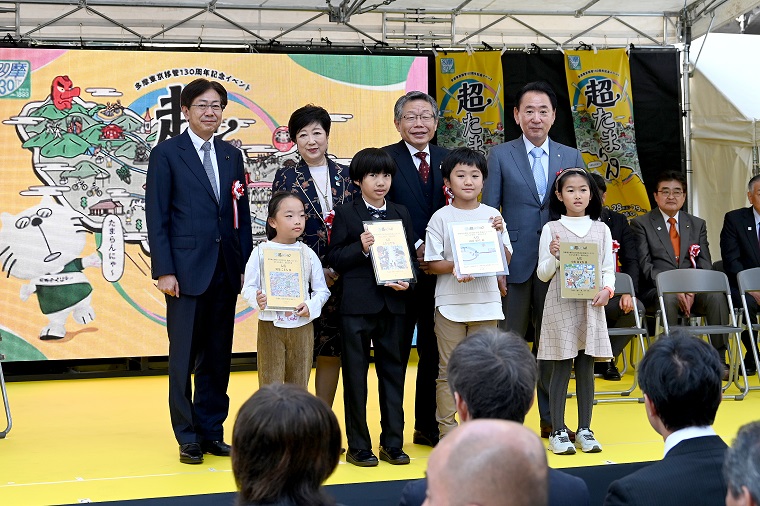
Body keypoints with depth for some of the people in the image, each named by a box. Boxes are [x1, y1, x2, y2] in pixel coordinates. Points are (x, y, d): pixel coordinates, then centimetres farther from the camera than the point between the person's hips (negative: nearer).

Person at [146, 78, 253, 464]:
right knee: (184, 357, 2)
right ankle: (188, 437, 13)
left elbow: (241, 215, 14)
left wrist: (246, 265, 8)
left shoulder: (231, 156, 13)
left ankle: (212, 430, 20)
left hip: (226, 271, 5)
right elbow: (156, 217, -5)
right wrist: (164, 270, -11)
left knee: (218, 356, 10)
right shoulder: (166, 153, -1)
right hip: (186, 270, -4)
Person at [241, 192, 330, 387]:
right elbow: (248, 288, -3)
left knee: (299, 385, 11)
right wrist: (257, 299, -24)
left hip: (302, 326, 2)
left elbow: (322, 290, 6)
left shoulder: (308, 254, 3)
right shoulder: (261, 252, -4)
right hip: (270, 326, -2)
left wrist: (311, 306, -12)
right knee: (270, 384, 2)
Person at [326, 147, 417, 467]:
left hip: (392, 303, 3)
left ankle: (393, 443, 18)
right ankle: (358, 446, 12)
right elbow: (334, 258, -3)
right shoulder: (345, 214, 2)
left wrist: (407, 281, -6)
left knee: (392, 371, 8)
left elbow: (410, 257, 12)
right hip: (357, 304, -3)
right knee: (355, 374, 3)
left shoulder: (401, 214, 12)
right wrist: (360, 248, -19)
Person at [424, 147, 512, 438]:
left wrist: (499, 234, -9)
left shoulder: (492, 215, 7)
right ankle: (447, 430, 12)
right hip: (450, 303, -2)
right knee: (449, 370, 3)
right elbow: (432, 264, -3)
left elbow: (505, 260, 6)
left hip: (485, 302, 2)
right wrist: (455, 267, -21)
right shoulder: (441, 218, -1)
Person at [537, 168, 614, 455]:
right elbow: (543, 274, 1)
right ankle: (558, 432, 7)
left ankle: (584, 430, 15)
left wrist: (607, 289, -9)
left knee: (586, 367, 6)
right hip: (560, 305, -2)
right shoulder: (551, 229, 1)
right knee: (561, 367, 0)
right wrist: (553, 256, -18)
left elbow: (608, 269, 9)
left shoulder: (600, 229, 9)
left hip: (591, 305, 2)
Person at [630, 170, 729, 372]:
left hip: (693, 289, 3)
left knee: (717, 296, -27)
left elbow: (705, 264, 9)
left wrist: (692, 291, -12)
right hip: (658, 290, -3)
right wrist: (673, 289, -19)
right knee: (668, 298, -37)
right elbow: (645, 265, -5)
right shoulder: (641, 224, 6)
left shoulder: (697, 225, 18)